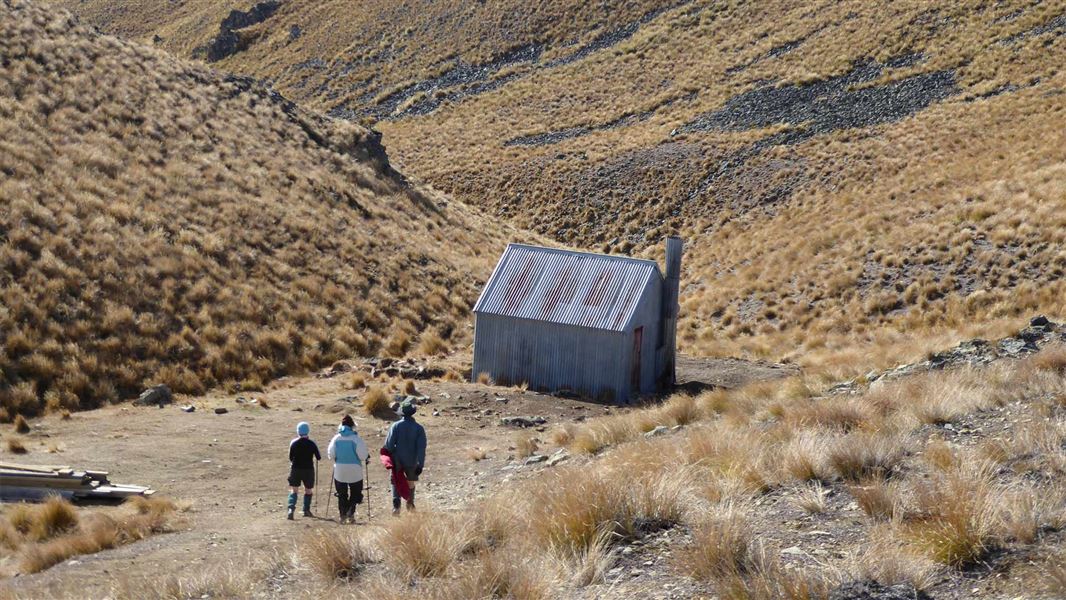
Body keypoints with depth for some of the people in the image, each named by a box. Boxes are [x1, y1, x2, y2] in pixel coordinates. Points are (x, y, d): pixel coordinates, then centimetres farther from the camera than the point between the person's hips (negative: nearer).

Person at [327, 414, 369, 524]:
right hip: (354, 471, -2)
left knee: (341, 494, 14)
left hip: (339, 470, 2)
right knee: (355, 493, 11)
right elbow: (362, 455, -12)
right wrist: (366, 457, 10)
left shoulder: (336, 438, -2)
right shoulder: (356, 438, -10)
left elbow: (331, 454, 0)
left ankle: (343, 515, 12)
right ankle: (350, 513, -6)